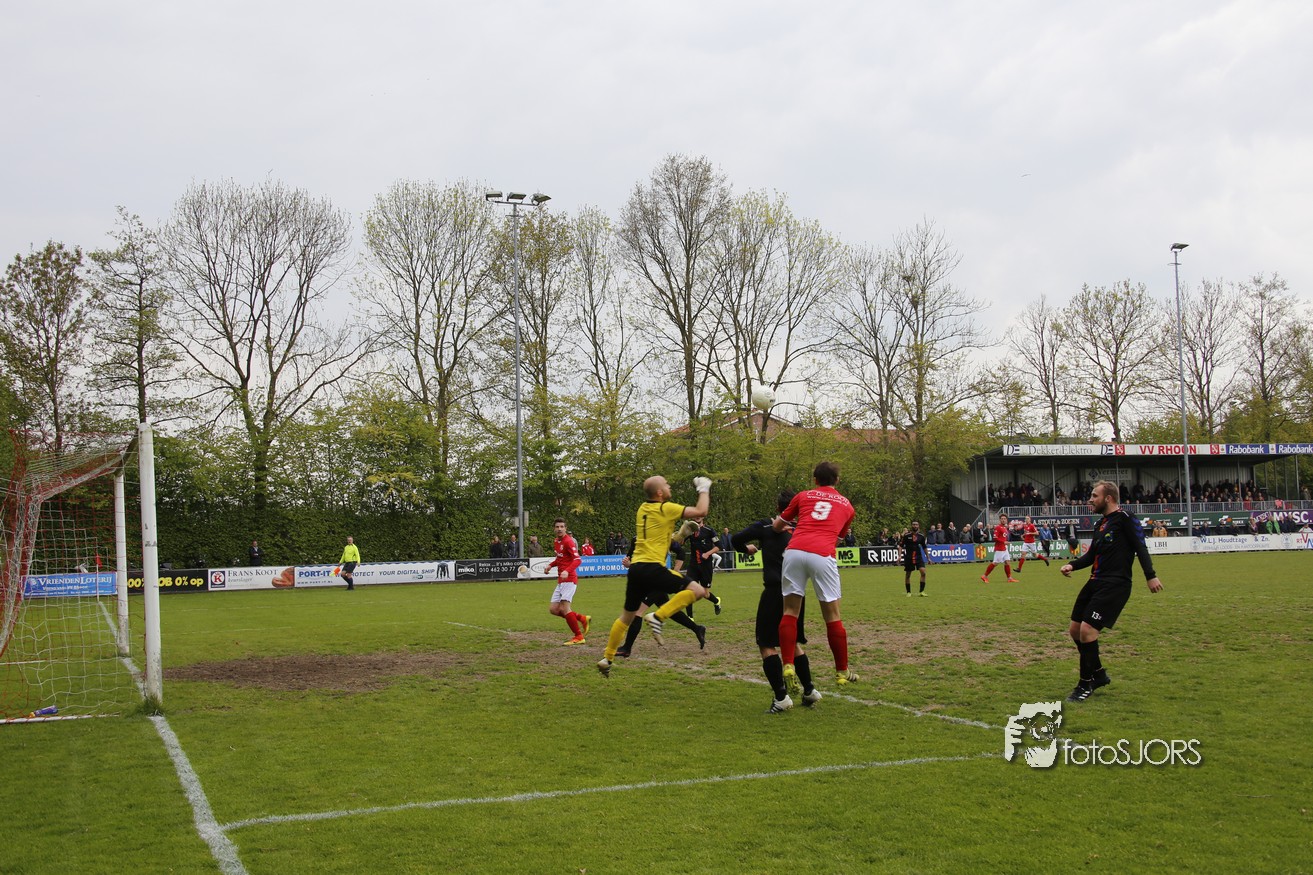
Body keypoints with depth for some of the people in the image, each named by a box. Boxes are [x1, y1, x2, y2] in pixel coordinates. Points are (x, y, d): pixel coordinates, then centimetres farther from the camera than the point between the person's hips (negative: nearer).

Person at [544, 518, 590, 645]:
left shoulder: (568, 541, -12)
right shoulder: (557, 542, 14)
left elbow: (577, 559, -19)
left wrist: (567, 571, -34)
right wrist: (551, 565, 12)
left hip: (569, 579, -9)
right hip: (560, 581, 9)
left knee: (564, 608, -15)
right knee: (554, 609, 5)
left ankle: (579, 637, -6)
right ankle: (583, 619, 17)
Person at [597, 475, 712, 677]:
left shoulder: (642, 509, 18)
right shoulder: (666, 508, -5)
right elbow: (701, 511, -5)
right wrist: (704, 490, 10)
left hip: (635, 568, 8)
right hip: (652, 568, -8)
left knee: (626, 617, 21)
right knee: (697, 590, -8)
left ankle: (607, 659, 23)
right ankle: (658, 617, -18)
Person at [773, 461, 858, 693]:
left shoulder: (803, 496, 22)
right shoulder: (846, 505, 25)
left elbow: (777, 526, 26)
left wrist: (793, 525, 48)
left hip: (795, 550, 0)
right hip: (823, 555, 0)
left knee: (790, 612, 8)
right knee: (832, 616, 10)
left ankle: (788, 667, -6)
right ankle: (842, 672, 21)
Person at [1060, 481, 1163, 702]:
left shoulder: (1124, 519, -7)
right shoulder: (1100, 524, 19)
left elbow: (1140, 547, -14)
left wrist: (1150, 575, -24)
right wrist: (1072, 565, 8)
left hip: (1115, 585, -9)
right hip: (1095, 583, 9)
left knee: (1087, 630, -15)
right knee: (1075, 630, 9)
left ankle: (1086, 684, 1)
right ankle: (1098, 674, 26)